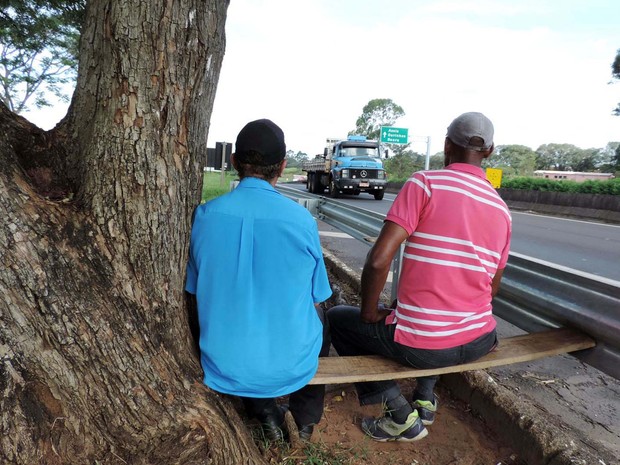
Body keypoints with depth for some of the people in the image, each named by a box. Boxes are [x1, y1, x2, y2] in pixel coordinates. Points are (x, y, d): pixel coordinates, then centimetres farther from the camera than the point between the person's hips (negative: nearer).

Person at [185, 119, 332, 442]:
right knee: (318, 317, 31)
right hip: (292, 365, -1)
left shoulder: (205, 214, -10)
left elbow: (196, 292, 2)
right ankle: (306, 419, 37)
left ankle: (265, 414, 27)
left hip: (224, 365, 2)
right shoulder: (302, 219, -14)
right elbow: (315, 299, -3)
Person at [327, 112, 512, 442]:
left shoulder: (425, 183, -13)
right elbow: (491, 289, 12)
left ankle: (401, 416, 13)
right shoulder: (502, 210, 5)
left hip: (421, 346, -6)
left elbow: (378, 260, -21)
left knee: (337, 318, 18)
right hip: (479, 343, 7)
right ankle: (425, 397, 28)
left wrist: (370, 312, -4)